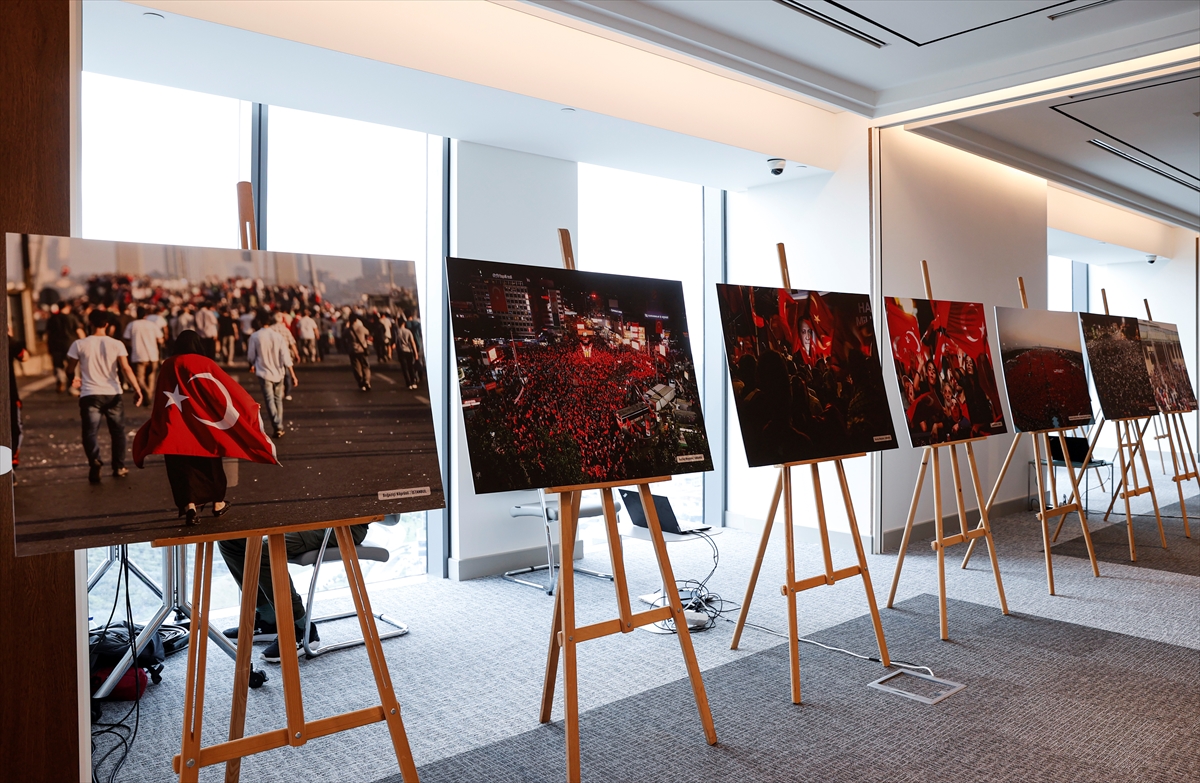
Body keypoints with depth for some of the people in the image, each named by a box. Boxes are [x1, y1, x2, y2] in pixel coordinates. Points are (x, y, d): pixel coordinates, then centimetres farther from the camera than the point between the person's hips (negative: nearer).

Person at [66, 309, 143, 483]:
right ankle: (119, 467, 19)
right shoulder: (116, 344, -1)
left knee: (91, 431, 1)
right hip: (113, 394, 1)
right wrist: (138, 389, -12)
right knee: (117, 431, 15)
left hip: (89, 395, -1)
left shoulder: (79, 344, 0)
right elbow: (126, 369, -11)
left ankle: (94, 461, -25)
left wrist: (75, 380, 28)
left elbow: (70, 371, 6)